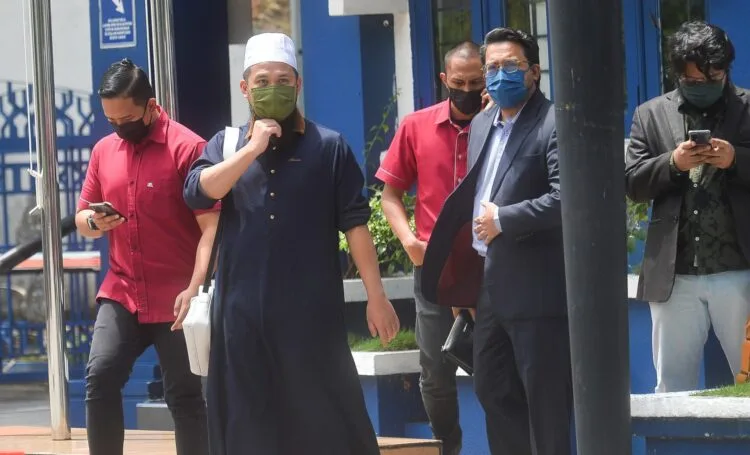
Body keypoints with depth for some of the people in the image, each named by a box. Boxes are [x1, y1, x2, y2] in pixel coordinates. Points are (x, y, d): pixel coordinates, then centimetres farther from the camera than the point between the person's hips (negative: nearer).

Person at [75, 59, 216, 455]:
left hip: (176, 300, -5)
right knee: (99, 379, -9)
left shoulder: (188, 148, -10)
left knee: (184, 396, 2)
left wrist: (195, 288, -23)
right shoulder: (103, 151, 9)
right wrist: (93, 222, -8)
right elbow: (81, 220, 17)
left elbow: (211, 225, -14)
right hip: (121, 295, 5)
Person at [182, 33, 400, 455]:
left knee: (328, 417, 0)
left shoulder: (328, 146, 2)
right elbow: (197, 193, -8)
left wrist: (376, 296, -3)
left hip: (312, 310, -3)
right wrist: (252, 149, -13)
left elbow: (355, 224, 0)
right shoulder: (226, 144, 10)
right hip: (244, 310, 3)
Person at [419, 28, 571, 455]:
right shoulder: (482, 124, 16)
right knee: (493, 389, 15)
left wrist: (503, 220, -17)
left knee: (546, 400, -3)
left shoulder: (555, 124, -12)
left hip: (537, 287, -9)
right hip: (491, 283, 9)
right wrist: (464, 271, 17)